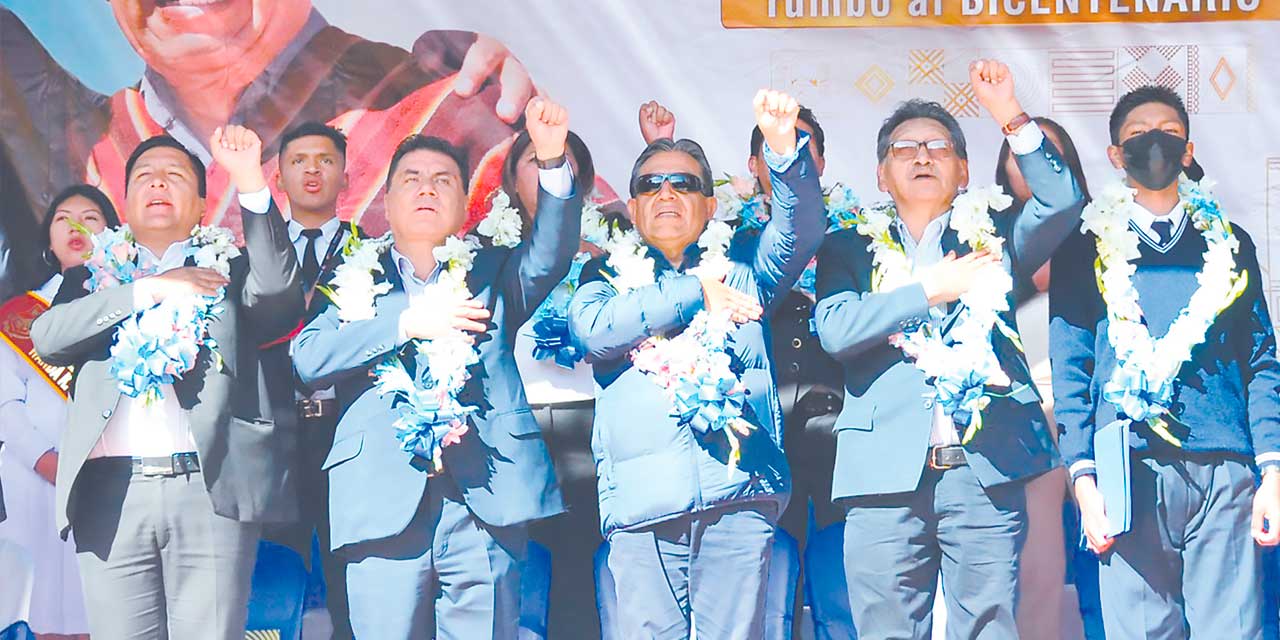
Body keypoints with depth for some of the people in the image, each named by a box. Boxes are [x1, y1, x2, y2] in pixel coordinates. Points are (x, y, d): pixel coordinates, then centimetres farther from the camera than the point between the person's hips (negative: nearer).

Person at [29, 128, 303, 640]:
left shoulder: (227, 270, 15)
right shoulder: (94, 276, 20)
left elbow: (279, 299, -6)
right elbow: (47, 338, 2)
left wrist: (250, 184, -13)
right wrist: (146, 291, -3)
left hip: (212, 489, -2)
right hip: (110, 493, 2)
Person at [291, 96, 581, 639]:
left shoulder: (491, 273, 19)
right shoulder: (356, 280, 16)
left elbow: (549, 257, -2)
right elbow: (307, 358, 0)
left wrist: (553, 161, -17)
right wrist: (407, 323, -9)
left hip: (486, 499, 0)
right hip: (386, 504, 0)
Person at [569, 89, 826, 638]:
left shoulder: (739, 270, 22)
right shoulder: (609, 274, 19)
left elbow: (799, 231, 4)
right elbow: (592, 329, -3)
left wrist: (784, 145, -13)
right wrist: (695, 294, 0)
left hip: (739, 493, 1)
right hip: (642, 502, 0)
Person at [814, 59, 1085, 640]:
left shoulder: (992, 238, 17)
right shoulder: (849, 248, 14)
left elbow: (1062, 202, 0)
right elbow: (834, 330, -3)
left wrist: (1009, 114, -5)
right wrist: (930, 289, -5)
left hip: (985, 472, 1)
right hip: (887, 478, 0)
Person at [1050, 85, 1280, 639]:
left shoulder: (1229, 244, 17)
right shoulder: (1087, 250, 11)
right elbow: (1070, 371, 5)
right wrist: (1084, 479, -6)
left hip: (1226, 473, 2)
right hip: (1134, 472, -1)